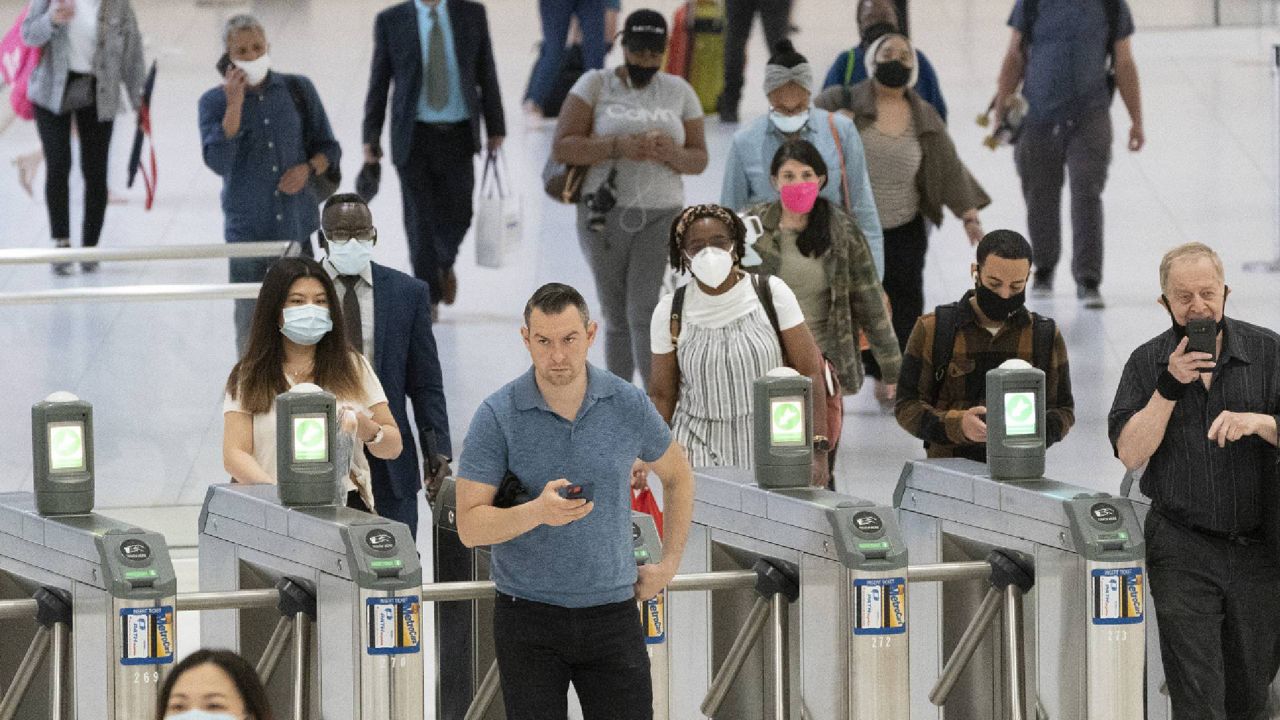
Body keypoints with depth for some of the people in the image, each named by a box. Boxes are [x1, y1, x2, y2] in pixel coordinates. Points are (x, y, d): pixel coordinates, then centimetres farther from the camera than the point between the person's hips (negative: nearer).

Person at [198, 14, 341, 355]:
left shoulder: (297, 90, 3)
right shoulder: (214, 102, -3)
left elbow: (329, 148, 11)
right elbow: (218, 161, -16)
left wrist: (309, 168, -10)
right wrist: (234, 105, -20)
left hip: (296, 224, 2)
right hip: (247, 228, -2)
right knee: (252, 320, 1)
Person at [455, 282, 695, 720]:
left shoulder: (628, 405, -1)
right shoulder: (497, 416, -8)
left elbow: (677, 475, 19)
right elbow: (470, 527, -10)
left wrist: (668, 564, 12)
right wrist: (538, 511, -27)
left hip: (611, 614, 2)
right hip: (528, 615, -2)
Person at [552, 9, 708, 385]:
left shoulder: (679, 91, 8)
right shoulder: (595, 85, 1)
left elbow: (699, 159, 11)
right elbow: (563, 147, -8)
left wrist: (671, 153, -12)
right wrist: (618, 147, -21)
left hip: (661, 217, 0)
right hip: (606, 214, 0)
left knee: (646, 314, -14)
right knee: (617, 320, 7)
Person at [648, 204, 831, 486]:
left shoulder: (771, 293, -1)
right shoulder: (670, 312, 3)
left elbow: (809, 372, -2)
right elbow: (662, 394, 9)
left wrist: (818, 449, -9)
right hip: (701, 457, 0)